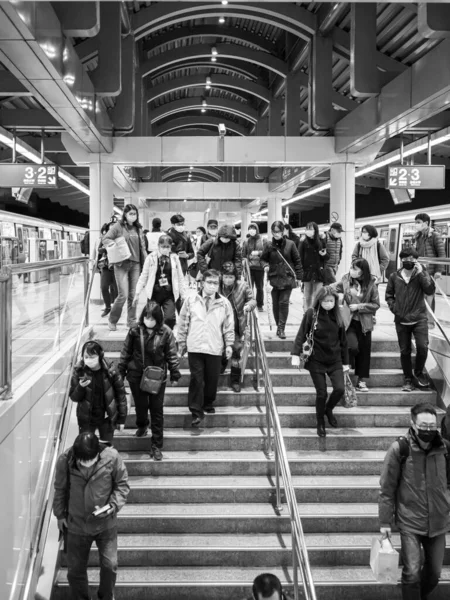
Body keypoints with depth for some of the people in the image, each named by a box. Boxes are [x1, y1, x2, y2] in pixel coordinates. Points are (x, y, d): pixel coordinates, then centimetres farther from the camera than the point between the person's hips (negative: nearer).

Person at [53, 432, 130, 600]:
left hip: (106, 524, 0)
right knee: (75, 569, 14)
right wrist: (60, 515, 5)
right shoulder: (65, 461, -20)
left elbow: (122, 485, -8)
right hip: (76, 525, 0)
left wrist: (113, 505, -22)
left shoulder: (112, 457, -22)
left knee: (110, 565, 12)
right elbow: (60, 490, -2)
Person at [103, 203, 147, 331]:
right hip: (121, 264, -4)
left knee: (133, 294, 5)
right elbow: (105, 239, -1)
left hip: (135, 264, 4)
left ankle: (132, 321, 17)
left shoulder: (138, 228, 13)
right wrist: (113, 244, -22)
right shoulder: (118, 226, -1)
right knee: (123, 295, -9)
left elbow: (142, 247, 15)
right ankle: (112, 320, 11)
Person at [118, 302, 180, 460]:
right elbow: (126, 352, 3)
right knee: (140, 405, 16)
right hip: (136, 376, 1)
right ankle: (142, 426, 49)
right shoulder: (135, 331, -6)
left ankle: (157, 445, 12)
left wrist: (175, 374, 1)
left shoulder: (165, 333, -9)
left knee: (157, 410, 3)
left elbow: (172, 355, -2)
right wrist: (120, 372, 6)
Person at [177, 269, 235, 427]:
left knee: (212, 379, 10)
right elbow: (183, 323, 6)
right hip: (195, 347, -1)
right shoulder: (191, 300, 1)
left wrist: (229, 344, 2)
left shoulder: (224, 303, 2)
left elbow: (229, 326, 8)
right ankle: (197, 412, 3)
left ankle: (208, 404, 33)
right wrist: (181, 343, 8)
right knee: (196, 379, -3)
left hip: (215, 348, 1)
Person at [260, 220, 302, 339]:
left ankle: (281, 328, -4)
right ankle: (278, 325, 22)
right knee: (276, 303, 7)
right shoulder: (269, 246, 2)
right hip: (274, 279, 2)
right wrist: (265, 265, -8)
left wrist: (298, 277, 3)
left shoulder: (290, 244, -2)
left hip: (287, 278, -2)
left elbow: (297, 261, 3)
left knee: (284, 303, -8)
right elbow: (263, 259, 14)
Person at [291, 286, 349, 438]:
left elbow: (343, 340, 9)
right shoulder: (311, 314, -8)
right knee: (321, 393, 1)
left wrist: (345, 362, 12)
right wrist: (296, 354, -17)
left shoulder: (337, 316, 2)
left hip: (334, 360, 3)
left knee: (340, 389, -11)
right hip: (316, 360, -3)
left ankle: (328, 409, 22)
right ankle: (320, 424, 24)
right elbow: (301, 335, -8)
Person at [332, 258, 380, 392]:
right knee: (353, 347, -20)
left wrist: (359, 307, -11)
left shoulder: (371, 285, -5)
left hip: (364, 323, 1)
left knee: (364, 350, 5)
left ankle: (361, 380, 18)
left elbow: (376, 304, -2)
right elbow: (332, 289, 11)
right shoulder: (345, 280, -3)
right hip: (349, 320, -1)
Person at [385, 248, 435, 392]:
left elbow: (430, 291, -14)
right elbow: (389, 294, 14)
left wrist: (421, 273, -19)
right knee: (404, 351, 7)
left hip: (419, 319, -2)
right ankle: (408, 379, 21)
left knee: (422, 346, -15)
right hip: (401, 321, 2)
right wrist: (394, 307, 0)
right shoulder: (394, 276, 4)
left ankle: (419, 372, 10)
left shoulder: (422, 274, 0)